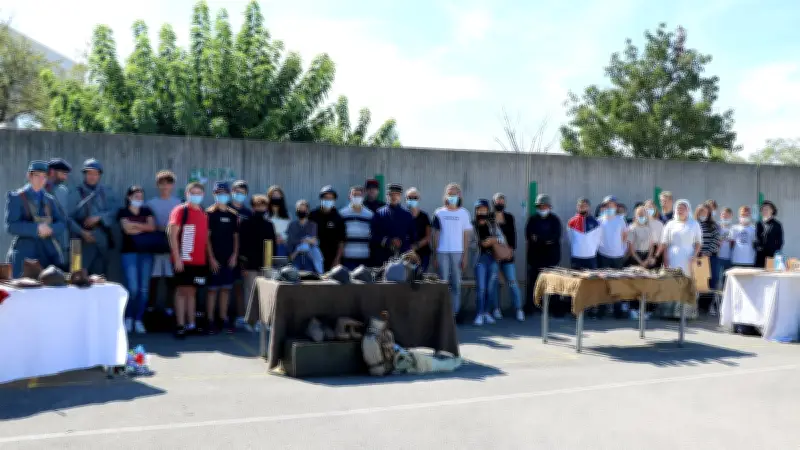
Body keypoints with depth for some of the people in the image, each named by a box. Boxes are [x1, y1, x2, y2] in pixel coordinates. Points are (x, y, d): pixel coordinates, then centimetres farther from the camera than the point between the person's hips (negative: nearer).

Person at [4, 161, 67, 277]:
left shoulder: (50, 199, 16)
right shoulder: (15, 197, 4)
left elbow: (62, 224, 9)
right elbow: (11, 226, -7)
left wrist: (50, 228, -13)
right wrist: (36, 228, -19)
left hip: (49, 252, 3)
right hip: (25, 254, -3)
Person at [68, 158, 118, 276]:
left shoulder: (106, 192, 10)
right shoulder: (76, 193, 1)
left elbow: (113, 211, 0)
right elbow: (70, 217, -5)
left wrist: (99, 218, -15)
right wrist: (81, 232, -17)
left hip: (102, 239, 3)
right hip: (84, 240, -3)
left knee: (99, 275, 7)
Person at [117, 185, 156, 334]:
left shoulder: (147, 211, 14)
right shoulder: (123, 212, 5)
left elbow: (152, 227, -1)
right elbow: (127, 229, -10)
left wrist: (135, 224, -6)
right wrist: (144, 227, 0)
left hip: (146, 252, 3)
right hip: (129, 252, -3)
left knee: (144, 289, 0)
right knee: (133, 288, -10)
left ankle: (139, 320, 8)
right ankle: (128, 318, 9)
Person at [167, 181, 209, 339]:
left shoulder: (204, 214, 15)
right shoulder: (180, 210, -4)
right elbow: (172, 235, -10)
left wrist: (208, 257, 12)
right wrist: (177, 258, -17)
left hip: (199, 261, 6)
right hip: (183, 260, -6)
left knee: (192, 291, 11)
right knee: (182, 290, -2)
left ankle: (191, 324, 17)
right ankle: (180, 325, 1)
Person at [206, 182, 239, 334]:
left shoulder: (233, 214, 10)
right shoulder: (210, 213, -3)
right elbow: (206, 237, -7)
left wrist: (234, 255, 2)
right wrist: (211, 258, -12)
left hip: (229, 258, 4)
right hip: (214, 258, -4)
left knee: (226, 288, 8)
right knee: (213, 288, -2)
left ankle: (224, 318, 16)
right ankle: (210, 320, 3)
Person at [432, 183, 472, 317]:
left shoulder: (464, 213, 6)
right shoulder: (439, 213, 6)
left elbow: (466, 236, 6)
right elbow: (435, 235, 7)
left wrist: (465, 256, 0)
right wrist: (435, 256, 3)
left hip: (457, 253, 0)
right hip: (442, 252, 0)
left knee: (456, 284, 3)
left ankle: (455, 313, 8)